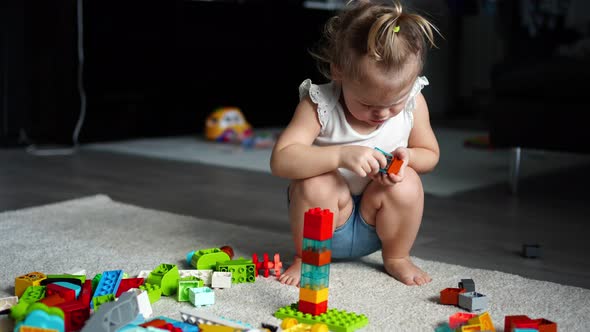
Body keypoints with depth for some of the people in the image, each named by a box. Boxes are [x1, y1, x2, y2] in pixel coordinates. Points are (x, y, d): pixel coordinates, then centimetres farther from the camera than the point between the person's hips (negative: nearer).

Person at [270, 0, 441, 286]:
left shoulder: (413, 102, -13)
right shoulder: (319, 105, -23)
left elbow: (430, 154, 3)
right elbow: (280, 161, -32)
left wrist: (407, 157, -23)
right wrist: (340, 154, -46)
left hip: (374, 221, 3)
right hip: (327, 221, -2)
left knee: (407, 183, -26)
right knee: (316, 183, -33)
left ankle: (396, 257, 2)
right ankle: (306, 258, -5)